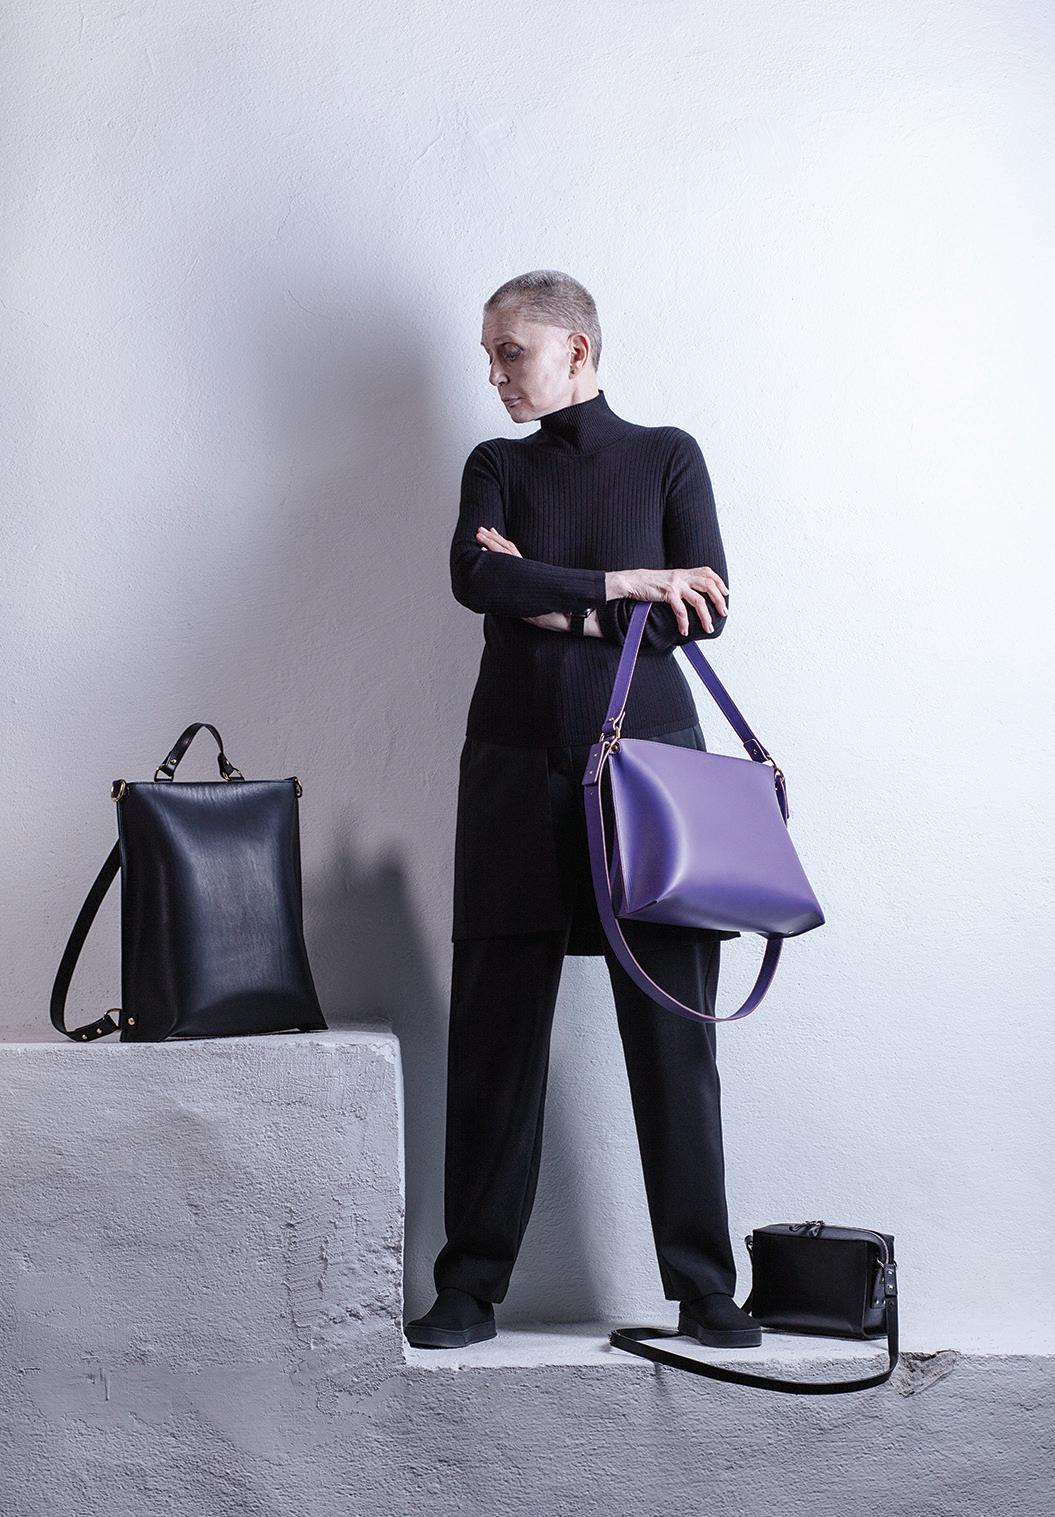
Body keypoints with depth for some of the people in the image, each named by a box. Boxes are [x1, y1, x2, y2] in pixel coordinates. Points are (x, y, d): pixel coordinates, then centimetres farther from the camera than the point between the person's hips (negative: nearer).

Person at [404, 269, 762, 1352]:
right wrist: (620, 585, -9)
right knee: (495, 1030, -1)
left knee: (673, 1034, -3)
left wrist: (558, 605, -6)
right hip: (519, 766, 2)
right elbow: (475, 579, -5)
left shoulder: (667, 457, 10)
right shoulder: (496, 467, 15)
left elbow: (706, 608, -3)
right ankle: (470, 1289, 8)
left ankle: (705, 1291, 6)